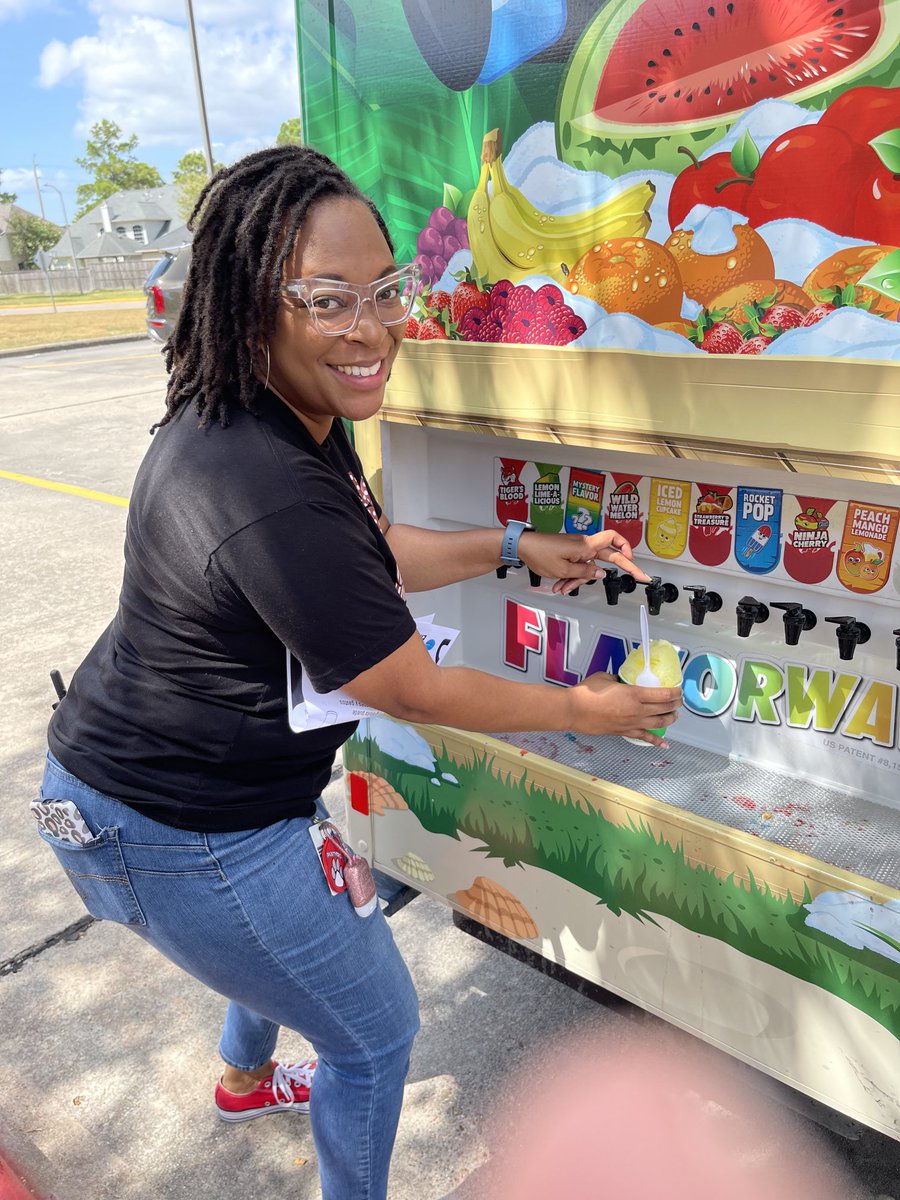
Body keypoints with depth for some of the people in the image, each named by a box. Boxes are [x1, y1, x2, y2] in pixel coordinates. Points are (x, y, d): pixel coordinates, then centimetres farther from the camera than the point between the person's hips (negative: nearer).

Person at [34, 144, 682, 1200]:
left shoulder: (287, 417, -3)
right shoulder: (274, 500, -35)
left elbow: (376, 550, 10)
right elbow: (414, 692, -23)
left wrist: (520, 548, 5)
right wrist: (586, 709, -9)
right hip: (175, 834, -10)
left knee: (303, 917, 36)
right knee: (375, 1027, 11)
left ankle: (247, 1077, 65)